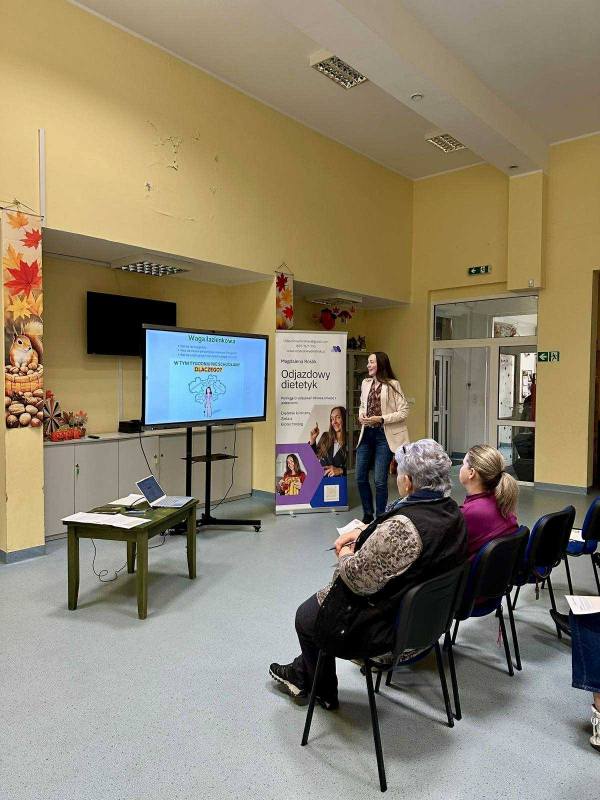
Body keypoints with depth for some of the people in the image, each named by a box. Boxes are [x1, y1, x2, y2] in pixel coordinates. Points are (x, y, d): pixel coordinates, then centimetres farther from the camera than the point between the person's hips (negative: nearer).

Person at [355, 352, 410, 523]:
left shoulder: (392, 385, -9)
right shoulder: (366, 383, 9)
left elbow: (404, 411, -10)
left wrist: (380, 419, -17)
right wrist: (361, 415, 2)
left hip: (384, 436, -6)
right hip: (367, 434, 6)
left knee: (379, 480, -3)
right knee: (360, 477, 8)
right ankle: (367, 515, 25)